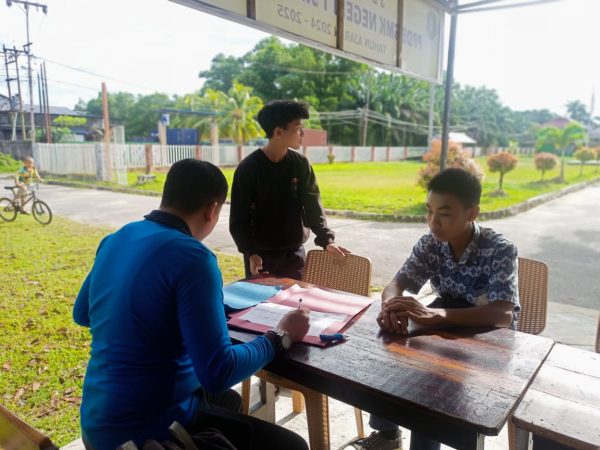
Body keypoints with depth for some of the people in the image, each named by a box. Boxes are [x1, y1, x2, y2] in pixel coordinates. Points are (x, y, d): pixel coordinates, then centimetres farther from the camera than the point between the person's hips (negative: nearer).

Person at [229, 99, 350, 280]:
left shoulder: (301, 165, 0)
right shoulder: (248, 168, -11)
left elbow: (313, 207, 0)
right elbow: (239, 218, -10)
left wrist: (326, 239, -14)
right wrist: (250, 252, -22)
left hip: (294, 254, 3)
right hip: (260, 255, -3)